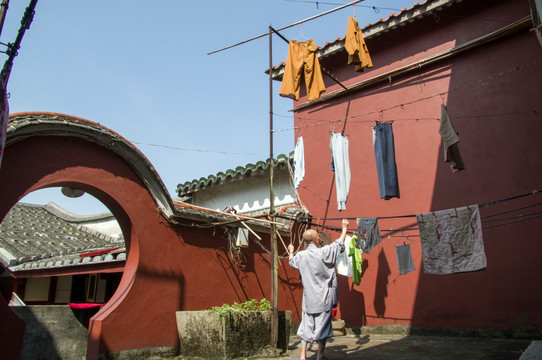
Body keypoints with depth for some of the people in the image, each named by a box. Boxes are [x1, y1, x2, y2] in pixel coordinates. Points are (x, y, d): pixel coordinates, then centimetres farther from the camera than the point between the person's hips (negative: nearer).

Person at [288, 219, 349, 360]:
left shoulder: (300, 256, -1)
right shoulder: (323, 252, -14)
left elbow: (292, 262, 22)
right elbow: (339, 244, -1)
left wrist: (291, 251, 44)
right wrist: (344, 228, 15)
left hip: (308, 299, 4)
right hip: (323, 298, -4)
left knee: (306, 326, 12)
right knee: (322, 326, 7)